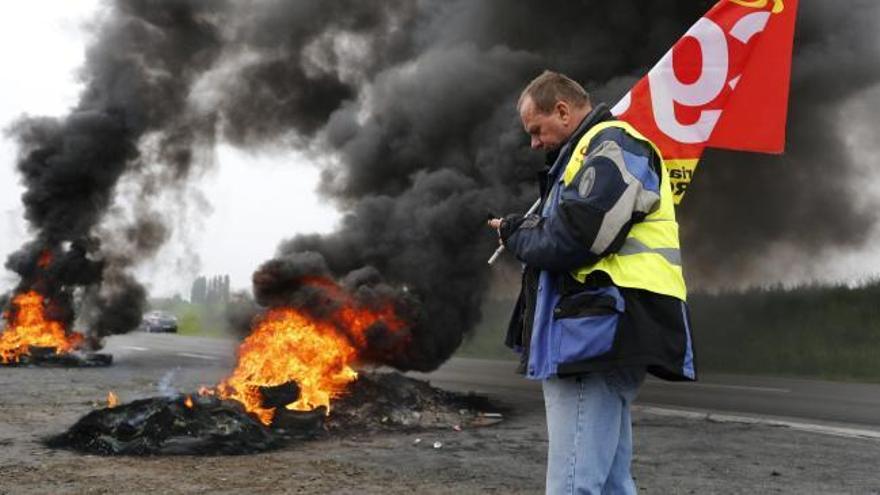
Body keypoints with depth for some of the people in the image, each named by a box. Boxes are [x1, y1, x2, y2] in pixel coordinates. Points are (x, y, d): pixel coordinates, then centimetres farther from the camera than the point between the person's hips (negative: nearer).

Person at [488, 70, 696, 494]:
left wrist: (517, 236, -1)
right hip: (599, 339, 11)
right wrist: (525, 231, 6)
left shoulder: (611, 145, -6)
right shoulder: (597, 153, 27)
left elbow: (573, 240, -18)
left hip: (596, 337, -11)